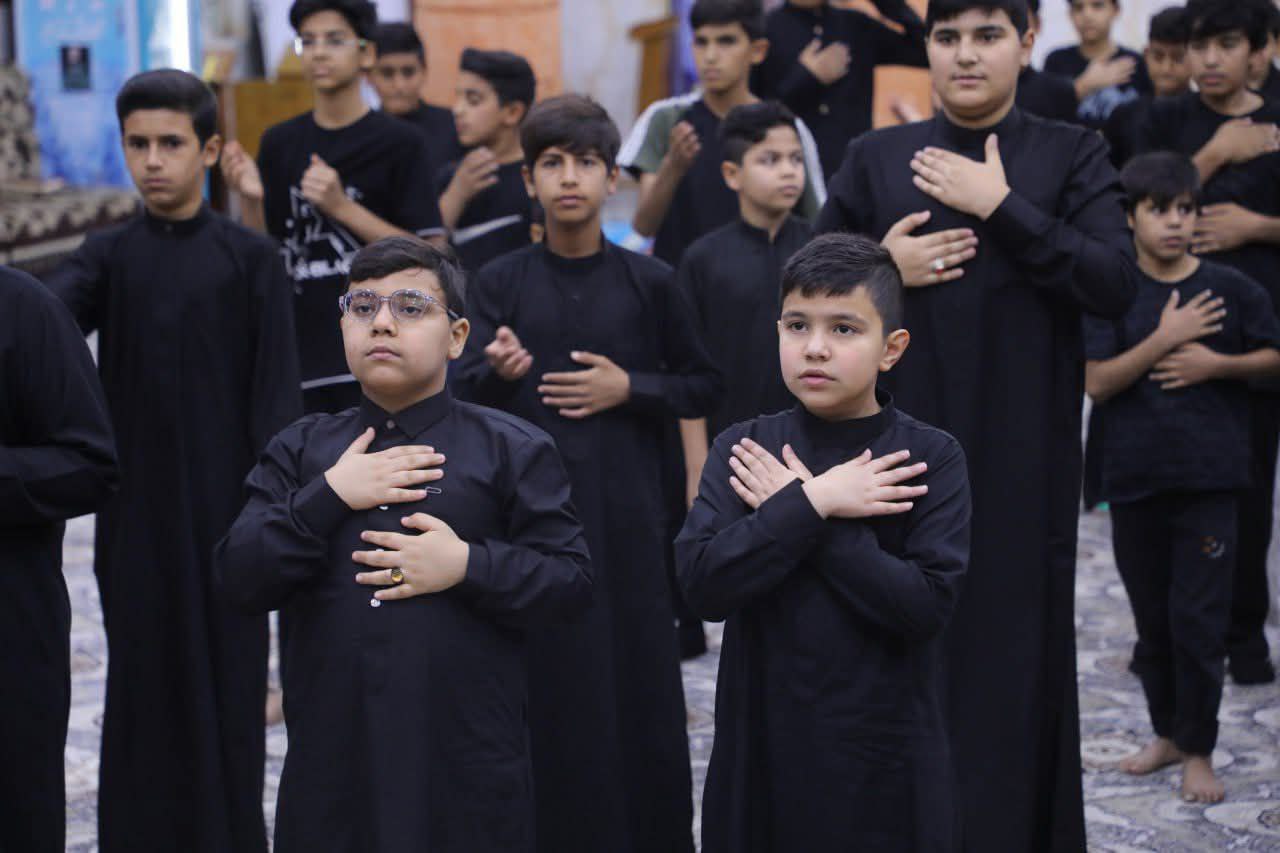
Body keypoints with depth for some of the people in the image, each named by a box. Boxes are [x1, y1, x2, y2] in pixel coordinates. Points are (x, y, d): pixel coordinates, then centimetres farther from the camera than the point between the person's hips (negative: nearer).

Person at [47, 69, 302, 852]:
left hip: (224, 501, -2)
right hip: (136, 506, 3)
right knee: (143, 676, 9)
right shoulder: (107, 256, 6)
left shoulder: (252, 259, -2)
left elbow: (275, 393, -4)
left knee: (227, 674, 3)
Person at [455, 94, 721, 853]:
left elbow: (706, 389, 8)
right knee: (541, 680, 0)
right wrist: (499, 372, -25)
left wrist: (629, 388, -8)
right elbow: (463, 397, -4)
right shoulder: (500, 283, 2)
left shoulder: (650, 282, 2)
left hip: (625, 511, 0)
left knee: (635, 675, 1)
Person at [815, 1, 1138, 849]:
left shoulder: (1072, 154, 2)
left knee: (1013, 649, 2)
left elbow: (1118, 283, -11)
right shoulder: (878, 157, 7)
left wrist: (1002, 208, -14)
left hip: (1021, 454, -1)